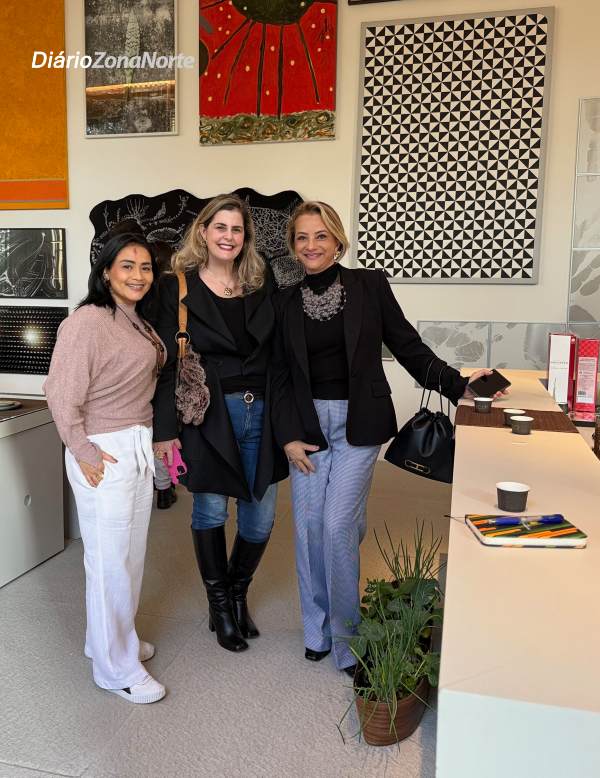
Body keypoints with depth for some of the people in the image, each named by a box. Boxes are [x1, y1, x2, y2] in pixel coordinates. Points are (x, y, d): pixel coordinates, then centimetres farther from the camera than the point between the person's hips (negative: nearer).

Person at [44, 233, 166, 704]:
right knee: (109, 560, 3)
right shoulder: (88, 321, -16)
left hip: (140, 447, 9)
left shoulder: (138, 322, 10)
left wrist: (147, 440, 10)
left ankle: (115, 639, 39)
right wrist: (83, 452, -13)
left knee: (132, 554, 19)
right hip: (105, 452, -9)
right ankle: (117, 668, 20)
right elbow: (62, 394, -17)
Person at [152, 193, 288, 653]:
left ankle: (239, 592, 37)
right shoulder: (179, 288, -2)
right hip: (208, 416, -3)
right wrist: (165, 430, -8)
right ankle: (219, 605, 33)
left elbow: (276, 354, 8)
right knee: (211, 512, 10)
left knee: (261, 519, 9)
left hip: (260, 414, 3)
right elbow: (169, 364, -5)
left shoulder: (261, 286, 8)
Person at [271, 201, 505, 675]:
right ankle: (317, 631, 25)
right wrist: (288, 436, -1)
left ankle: (347, 641, 11)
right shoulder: (285, 302, 6)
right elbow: (280, 375, 7)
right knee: (309, 525, 4)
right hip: (307, 422, 3)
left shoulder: (370, 286, 0)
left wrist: (459, 386, -5)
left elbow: (408, 347, 2)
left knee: (338, 525, -9)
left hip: (358, 422, -3)